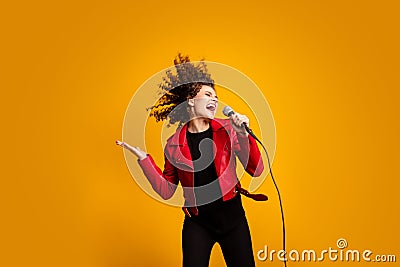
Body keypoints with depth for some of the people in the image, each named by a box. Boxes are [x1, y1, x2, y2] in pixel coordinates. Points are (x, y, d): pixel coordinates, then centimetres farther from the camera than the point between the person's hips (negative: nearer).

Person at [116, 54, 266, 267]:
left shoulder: (228, 129, -5)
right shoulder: (174, 144, -4)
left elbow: (256, 170, -8)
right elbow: (166, 190, 0)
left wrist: (244, 135, -20)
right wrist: (142, 157, -5)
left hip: (232, 218, 1)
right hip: (197, 223, 0)